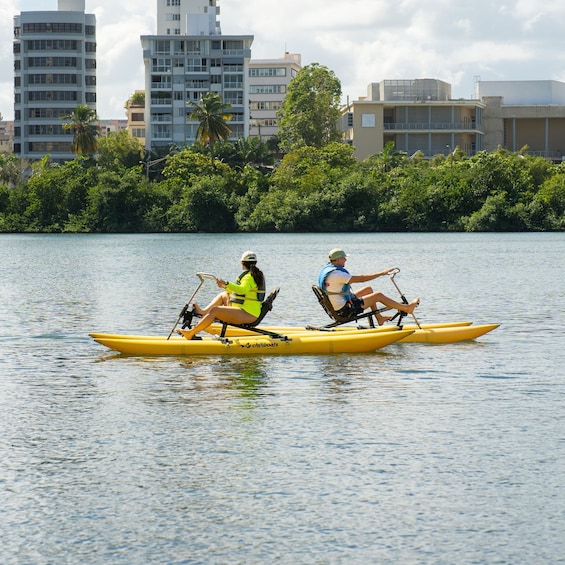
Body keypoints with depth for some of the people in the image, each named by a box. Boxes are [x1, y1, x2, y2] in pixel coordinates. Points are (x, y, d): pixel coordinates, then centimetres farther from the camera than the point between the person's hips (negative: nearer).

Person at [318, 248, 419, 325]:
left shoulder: (326, 269, 4)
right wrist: (381, 273, -14)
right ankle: (407, 308, 12)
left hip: (336, 307, 10)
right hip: (345, 310, -10)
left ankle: (379, 317, 27)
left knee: (368, 290, 20)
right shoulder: (336, 274, -27)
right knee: (378, 295, -2)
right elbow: (361, 279, -22)